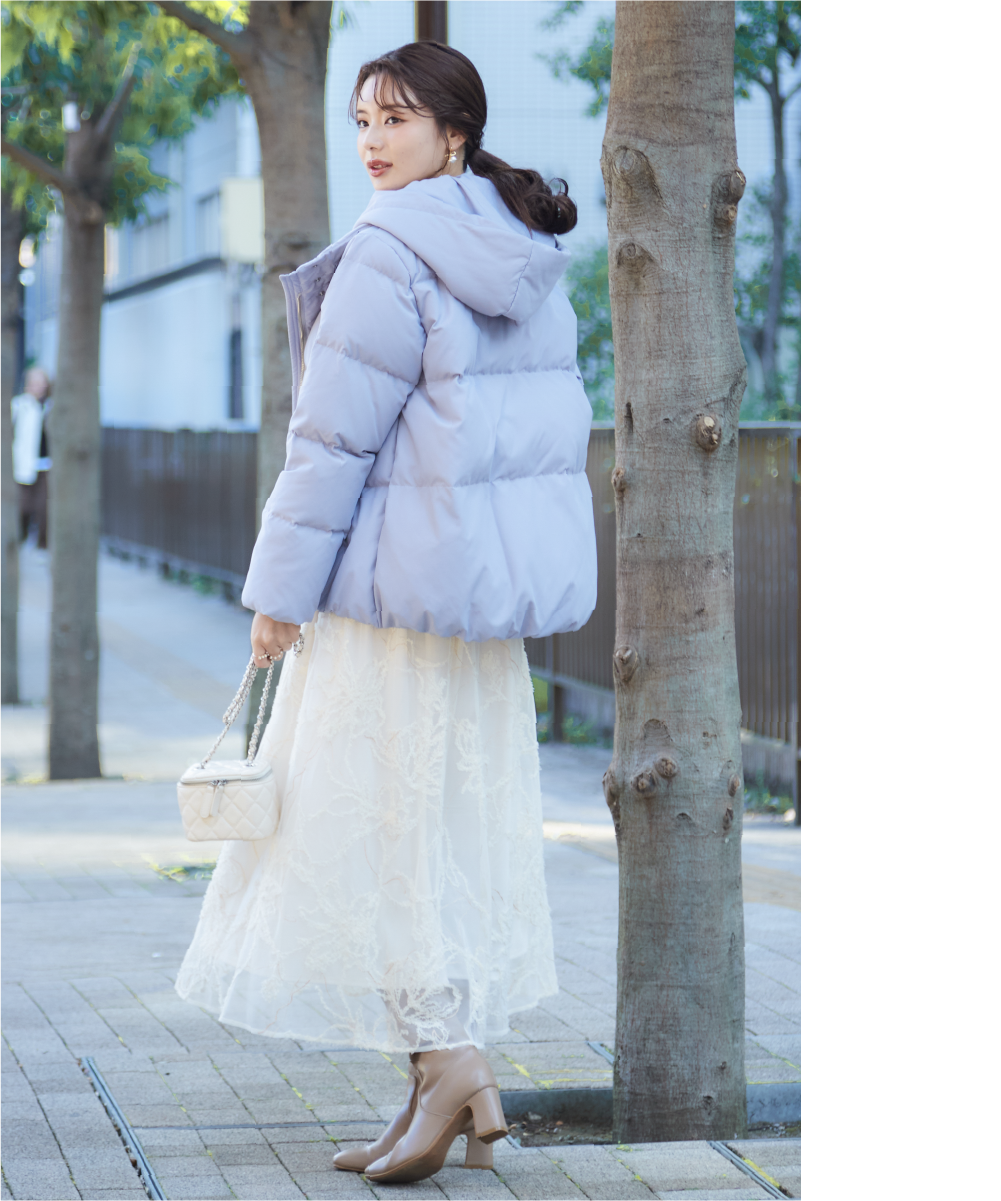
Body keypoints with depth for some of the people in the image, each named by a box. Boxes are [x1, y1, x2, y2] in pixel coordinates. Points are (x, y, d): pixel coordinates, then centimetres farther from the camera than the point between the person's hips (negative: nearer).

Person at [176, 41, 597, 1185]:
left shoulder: (391, 254, -16)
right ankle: (453, 1087, 15)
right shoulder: (529, 257, 10)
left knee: (369, 822, 0)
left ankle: (447, 1062, -4)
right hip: (497, 580, 8)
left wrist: (280, 586, -9)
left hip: (398, 577, -8)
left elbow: (336, 434, -16)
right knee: (462, 822, 11)